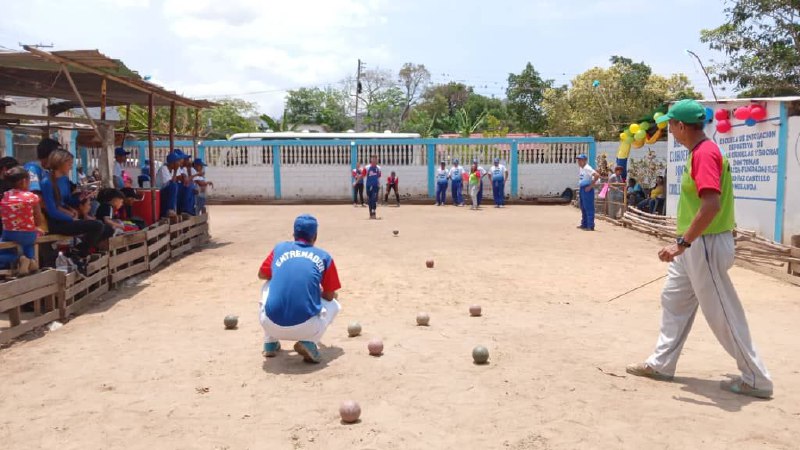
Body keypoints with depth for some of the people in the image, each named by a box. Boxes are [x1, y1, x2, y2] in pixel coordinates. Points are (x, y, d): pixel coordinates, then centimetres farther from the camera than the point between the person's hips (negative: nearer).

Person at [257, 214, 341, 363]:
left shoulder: (279, 248, 14)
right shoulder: (324, 256, 10)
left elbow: (261, 275, 30)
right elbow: (329, 296, 16)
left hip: (271, 325, 2)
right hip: (306, 328, -2)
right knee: (334, 304, 29)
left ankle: (270, 343, 26)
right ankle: (309, 343, 3)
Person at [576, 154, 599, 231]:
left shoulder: (587, 168, -15)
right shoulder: (580, 168, 14)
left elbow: (597, 175, -26)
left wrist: (591, 185, -22)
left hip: (587, 189, -10)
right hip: (581, 189, 10)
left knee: (589, 208, -9)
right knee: (583, 208, 16)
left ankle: (590, 226, -8)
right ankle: (584, 224, 25)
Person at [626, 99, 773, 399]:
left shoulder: (704, 153, -19)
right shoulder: (701, 151, 12)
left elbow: (711, 205, -29)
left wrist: (681, 244, -28)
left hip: (706, 245, -11)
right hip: (695, 244, 11)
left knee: (723, 314, -1)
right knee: (673, 300, 17)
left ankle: (756, 380, 12)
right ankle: (661, 364, 28)